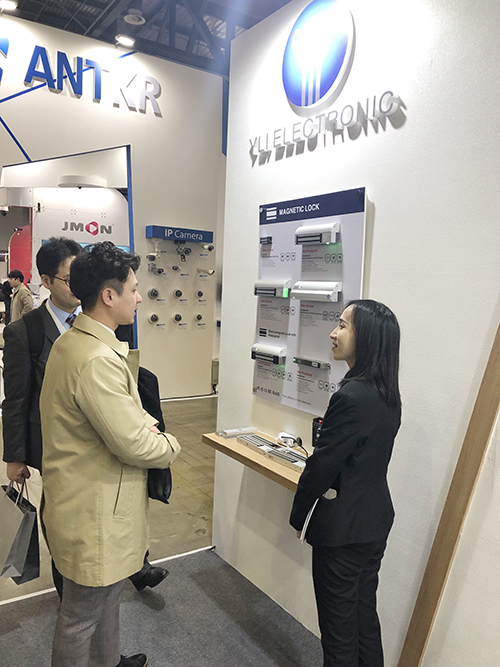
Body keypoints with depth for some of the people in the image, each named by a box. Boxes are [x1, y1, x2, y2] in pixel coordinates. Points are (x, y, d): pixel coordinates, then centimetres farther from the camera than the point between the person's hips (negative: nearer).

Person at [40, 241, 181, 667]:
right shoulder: (98, 360, -31)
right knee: (81, 615, 14)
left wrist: (143, 421, -3)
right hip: (93, 511, -11)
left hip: (92, 499, 11)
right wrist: (170, 445, -8)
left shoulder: (70, 342, 4)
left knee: (108, 592, 30)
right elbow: (133, 446, -28)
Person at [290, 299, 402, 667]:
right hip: (377, 516, 9)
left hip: (344, 526, -8)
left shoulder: (350, 397, -27)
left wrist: (298, 516, -6)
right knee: (365, 610, 24)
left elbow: (322, 464, -20)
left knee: (339, 617, 12)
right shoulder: (388, 395, 1)